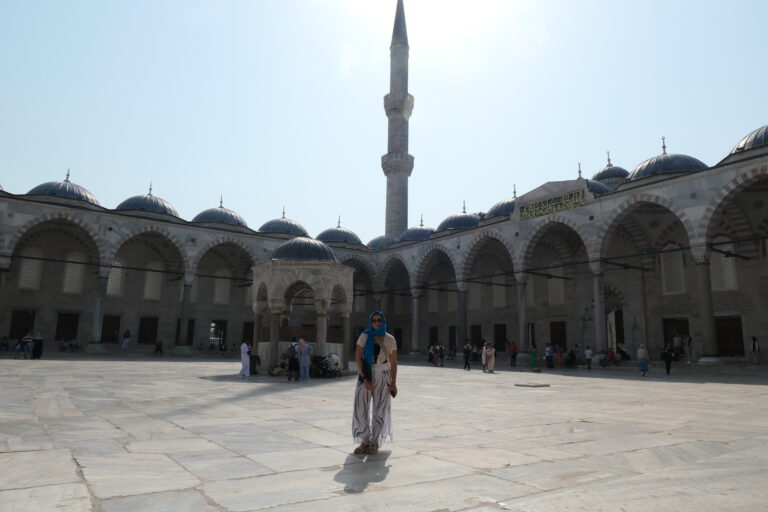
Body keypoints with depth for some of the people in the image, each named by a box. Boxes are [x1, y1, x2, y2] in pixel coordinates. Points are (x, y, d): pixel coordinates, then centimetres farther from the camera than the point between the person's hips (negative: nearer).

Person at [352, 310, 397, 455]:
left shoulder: (390, 339, 0)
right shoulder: (364, 336, -4)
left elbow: (393, 363, 2)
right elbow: (358, 357, -8)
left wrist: (393, 383, -4)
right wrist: (364, 378, -15)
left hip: (382, 376, 0)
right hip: (365, 374, 0)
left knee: (379, 409, 2)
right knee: (361, 408, -4)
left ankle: (375, 443, 16)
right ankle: (364, 442, 11)